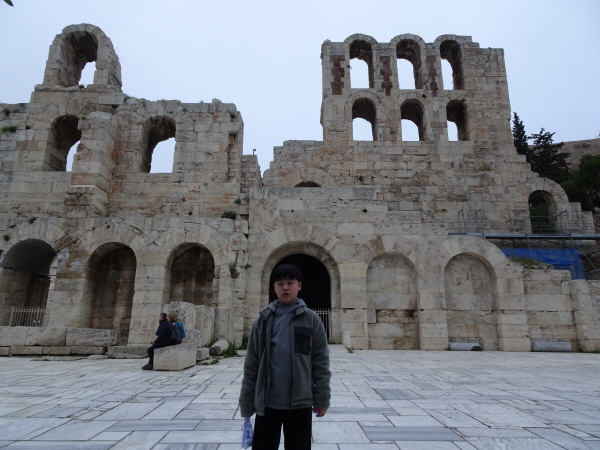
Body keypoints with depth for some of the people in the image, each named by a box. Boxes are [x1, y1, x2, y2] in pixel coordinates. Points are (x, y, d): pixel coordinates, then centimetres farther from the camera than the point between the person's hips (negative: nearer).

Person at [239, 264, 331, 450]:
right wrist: (246, 403, 2)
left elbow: (321, 362, -1)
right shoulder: (264, 320, 2)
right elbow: (251, 365, 3)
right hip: (267, 403, 1)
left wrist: (322, 399, -4)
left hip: (300, 403, -1)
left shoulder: (311, 320, -2)